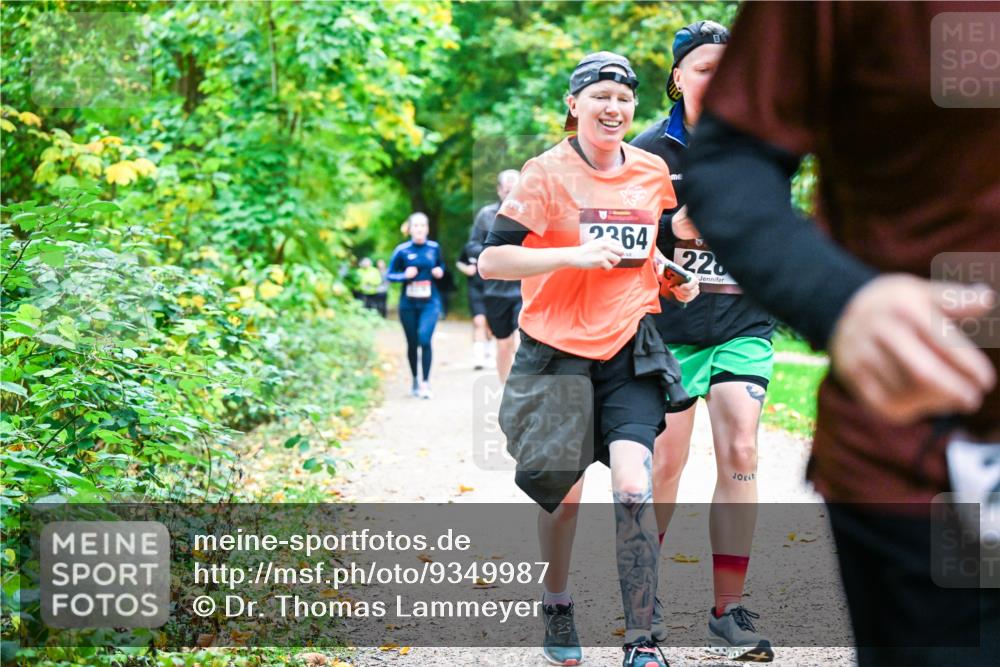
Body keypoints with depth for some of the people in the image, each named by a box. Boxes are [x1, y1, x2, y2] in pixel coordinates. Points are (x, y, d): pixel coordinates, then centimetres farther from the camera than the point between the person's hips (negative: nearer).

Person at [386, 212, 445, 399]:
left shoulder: (434, 248, 2)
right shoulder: (402, 250, -4)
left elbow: (440, 265, 21)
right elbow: (390, 274, 2)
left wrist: (440, 271, -1)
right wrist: (405, 275, -16)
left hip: (430, 302, 0)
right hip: (408, 304, 0)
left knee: (425, 338, -19)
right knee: (412, 344, 10)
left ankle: (425, 383, -14)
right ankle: (415, 381, 29)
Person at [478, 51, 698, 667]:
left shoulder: (653, 172, 6)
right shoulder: (547, 173, -7)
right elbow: (492, 260, -14)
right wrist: (574, 254, -23)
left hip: (631, 348, 2)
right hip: (558, 351, -2)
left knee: (633, 486, -14)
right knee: (563, 491, 7)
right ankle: (556, 603, 35)